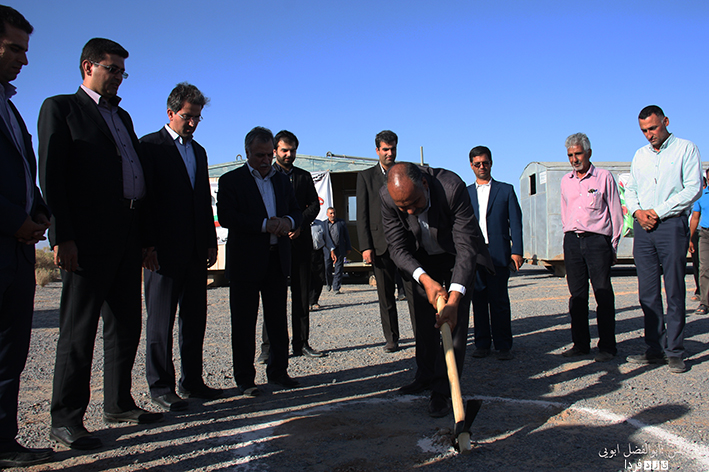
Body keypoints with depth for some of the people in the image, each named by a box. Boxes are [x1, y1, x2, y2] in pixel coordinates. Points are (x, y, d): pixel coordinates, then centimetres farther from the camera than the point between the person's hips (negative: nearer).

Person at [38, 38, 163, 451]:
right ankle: (66, 418, 8)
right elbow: (51, 175, -7)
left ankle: (119, 404, 23)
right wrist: (62, 236, -16)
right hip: (88, 239, -7)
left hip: (128, 237, 7)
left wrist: (146, 237, 13)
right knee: (79, 327, -2)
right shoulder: (61, 107, 3)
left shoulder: (123, 116, 23)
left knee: (126, 324, 11)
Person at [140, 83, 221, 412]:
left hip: (196, 250, 7)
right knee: (161, 320, 2)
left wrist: (211, 241, 14)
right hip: (164, 250, -7)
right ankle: (161, 386, 11)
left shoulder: (199, 151, 19)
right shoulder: (150, 146, -2)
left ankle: (192, 381, 19)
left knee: (195, 318, 10)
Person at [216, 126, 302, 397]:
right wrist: (264, 224, -22)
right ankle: (245, 378, 13)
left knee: (278, 321, 10)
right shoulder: (231, 180, -1)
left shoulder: (281, 180, 16)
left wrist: (288, 221, -10)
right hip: (246, 262, -4)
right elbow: (225, 216, -15)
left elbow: (297, 211, 14)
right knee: (244, 324, 2)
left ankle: (278, 372, 23)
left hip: (278, 260, 5)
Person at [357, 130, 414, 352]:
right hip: (380, 243, 0)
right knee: (386, 295, 5)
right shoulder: (366, 176, 9)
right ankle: (391, 338, 14)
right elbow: (362, 214, 4)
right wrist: (365, 246, -5)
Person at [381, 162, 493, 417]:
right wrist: (425, 279, -36)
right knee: (423, 320, 8)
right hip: (419, 261, 3)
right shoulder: (387, 197, -27)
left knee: (454, 320, -10)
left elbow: (466, 247, -35)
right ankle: (426, 376, 26)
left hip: (457, 257, -3)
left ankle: (443, 389, -1)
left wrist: (454, 299, -42)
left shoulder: (452, 187, -37)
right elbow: (398, 248, -19)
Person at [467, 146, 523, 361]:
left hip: (498, 254, -2)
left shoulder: (506, 190, 10)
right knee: (478, 300, 4)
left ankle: (503, 346, 7)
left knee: (499, 301, -1)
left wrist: (516, 251, -4)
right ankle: (482, 343, 13)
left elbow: (515, 222, 5)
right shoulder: (465, 193, 14)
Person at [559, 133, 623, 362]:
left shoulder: (604, 177, 2)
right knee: (577, 294, 6)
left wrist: (613, 245, 1)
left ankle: (607, 346, 3)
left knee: (603, 294, -4)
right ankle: (580, 343, 13)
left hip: (597, 239, -4)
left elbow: (615, 213, 4)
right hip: (572, 240, 4)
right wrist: (568, 235, 14)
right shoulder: (565, 180, 14)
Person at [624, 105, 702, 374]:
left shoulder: (686, 149, 3)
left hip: (672, 224, -5)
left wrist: (658, 212, -10)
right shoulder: (640, 155, 19)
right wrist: (637, 211, -2)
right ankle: (655, 349, 10)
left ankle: (674, 352, 3)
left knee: (674, 291, -3)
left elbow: (693, 189, -6)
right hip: (643, 228, 5)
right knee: (647, 292, 4)